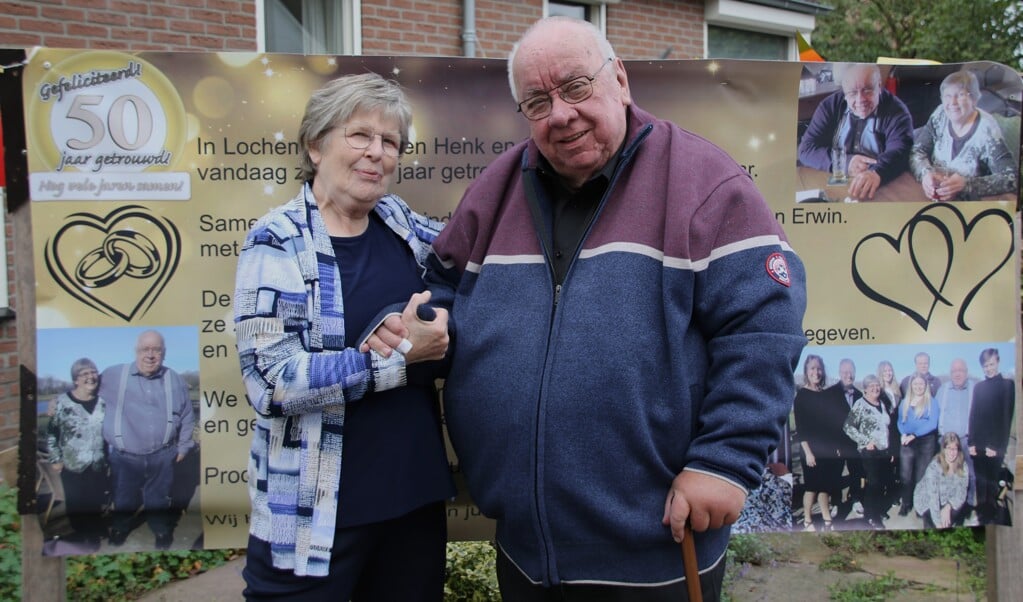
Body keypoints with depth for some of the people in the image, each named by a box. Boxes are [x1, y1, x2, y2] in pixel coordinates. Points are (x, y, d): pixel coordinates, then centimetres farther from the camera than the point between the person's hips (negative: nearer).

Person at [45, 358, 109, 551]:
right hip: (72, 466, -2)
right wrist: (55, 459, -4)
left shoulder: (103, 402, -2)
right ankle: (80, 535, 34)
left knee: (95, 504, 12)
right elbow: (52, 432, -4)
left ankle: (94, 537, 32)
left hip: (98, 465, 2)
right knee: (76, 505, 11)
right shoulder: (62, 402, -12)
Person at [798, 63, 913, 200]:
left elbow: (899, 152, -20)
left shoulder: (896, 111, -4)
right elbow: (806, 149, -3)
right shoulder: (830, 106, 2)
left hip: (883, 190, 0)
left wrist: (877, 173, -41)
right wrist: (844, 162, -18)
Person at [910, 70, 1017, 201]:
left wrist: (966, 184, -32)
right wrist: (925, 173, -23)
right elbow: (917, 151, -2)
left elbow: (1011, 178, -19)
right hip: (929, 196, 4)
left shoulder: (987, 131, -14)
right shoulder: (940, 115, -1)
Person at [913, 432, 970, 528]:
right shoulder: (934, 467, -27)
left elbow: (961, 493, -12)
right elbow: (933, 496, -31)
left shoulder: (963, 467, -12)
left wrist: (948, 507, -30)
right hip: (927, 503, -4)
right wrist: (938, 523, -34)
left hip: (949, 503, 4)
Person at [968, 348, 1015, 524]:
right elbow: (973, 415, 11)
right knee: (980, 483, 4)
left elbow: (1007, 418, -5)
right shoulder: (978, 387, 12)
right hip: (978, 444, 3)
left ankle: (991, 515, 8)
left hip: (996, 445, -3)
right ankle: (981, 515, 14)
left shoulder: (1007, 385, 0)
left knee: (992, 483, -2)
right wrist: (971, 442, 3)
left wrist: (997, 446, -9)